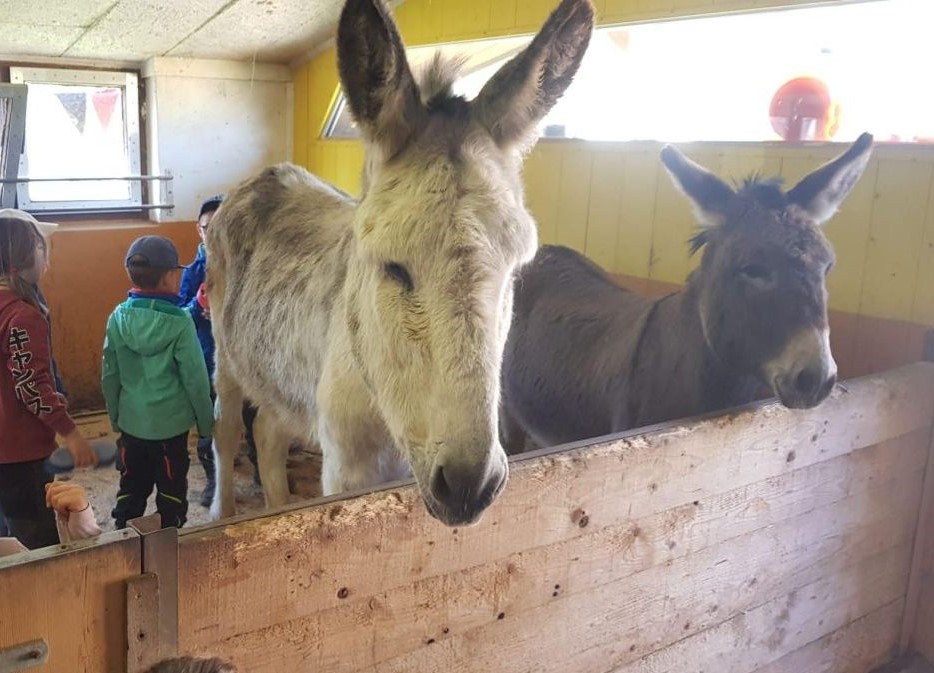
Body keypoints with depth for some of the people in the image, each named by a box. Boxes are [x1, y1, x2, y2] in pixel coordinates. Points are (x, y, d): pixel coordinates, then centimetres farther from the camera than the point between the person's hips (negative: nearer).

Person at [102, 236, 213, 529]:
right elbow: (195, 378, -12)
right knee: (171, 493, 12)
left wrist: (115, 416, 15)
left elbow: (109, 375, 2)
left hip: (131, 422, 4)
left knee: (131, 490, 17)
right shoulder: (179, 322, -17)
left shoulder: (118, 317, -5)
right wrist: (206, 420, 1)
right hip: (171, 423, -4)